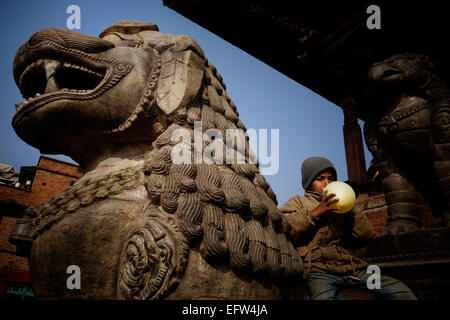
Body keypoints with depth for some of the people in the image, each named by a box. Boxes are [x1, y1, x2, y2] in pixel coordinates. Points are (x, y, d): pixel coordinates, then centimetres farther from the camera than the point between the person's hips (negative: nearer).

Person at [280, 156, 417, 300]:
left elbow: (365, 236, 18)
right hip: (319, 271, -5)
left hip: (351, 266, 5)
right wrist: (314, 213, -7)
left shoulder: (339, 207, 30)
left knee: (400, 290, -13)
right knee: (325, 296, -40)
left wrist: (350, 209, 7)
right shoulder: (297, 202, 19)